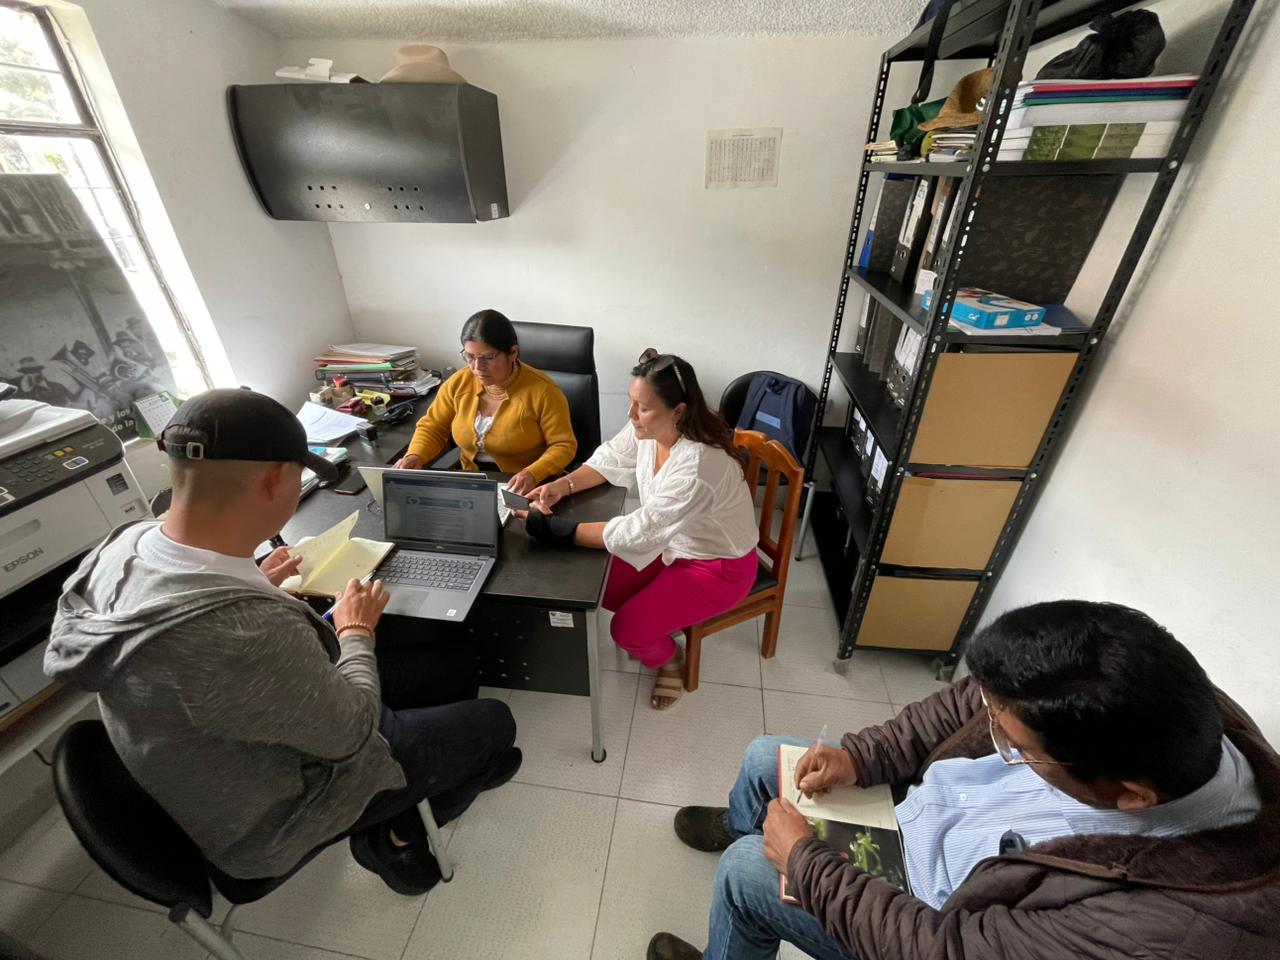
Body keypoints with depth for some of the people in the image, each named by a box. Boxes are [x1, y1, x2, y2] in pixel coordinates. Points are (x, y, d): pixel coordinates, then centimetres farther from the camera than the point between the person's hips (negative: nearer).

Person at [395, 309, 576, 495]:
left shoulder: (542, 390, -14)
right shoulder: (458, 383, -1)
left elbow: (563, 445, -11)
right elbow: (432, 428, 10)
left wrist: (533, 474, -27)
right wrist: (414, 456, -10)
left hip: (527, 490, -2)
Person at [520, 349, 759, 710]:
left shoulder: (699, 467, -39)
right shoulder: (647, 426, -16)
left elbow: (637, 532, -36)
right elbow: (610, 459, 0)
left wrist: (555, 529, -32)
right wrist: (563, 485, -18)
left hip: (718, 565, -7)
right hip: (671, 542, 8)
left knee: (628, 630, -14)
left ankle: (669, 658, 20)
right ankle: (657, 618, 27)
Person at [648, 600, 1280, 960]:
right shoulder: (1144, 708, -25)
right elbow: (967, 704, -9)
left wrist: (801, 860, -20)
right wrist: (862, 756, -15)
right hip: (927, 802, 5)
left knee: (746, 870, -4)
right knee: (765, 758, 12)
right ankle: (738, 826, 49)